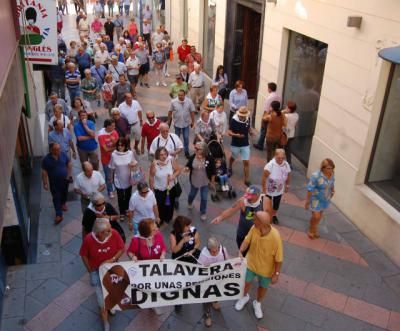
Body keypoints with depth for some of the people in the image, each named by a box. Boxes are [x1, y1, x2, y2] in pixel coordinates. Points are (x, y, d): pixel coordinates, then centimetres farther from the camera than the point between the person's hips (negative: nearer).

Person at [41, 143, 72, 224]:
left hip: (65, 180, 3)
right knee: (56, 198, 1)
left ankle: (63, 203, 54)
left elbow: (69, 164, 2)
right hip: (54, 182, -3)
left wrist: (69, 175, -5)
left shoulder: (63, 155, -11)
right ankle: (59, 215, 6)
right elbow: (44, 172, -13)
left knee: (64, 193, 24)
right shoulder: (46, 159, -20)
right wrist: (45, 183, -13)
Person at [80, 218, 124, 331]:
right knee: (102, 298, 3)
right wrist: (90, 270, -5)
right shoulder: (88, 239, -29)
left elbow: (122, 248, -12)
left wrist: (112, 259, -25)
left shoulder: (114, 234, -28)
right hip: (97, 270, -2)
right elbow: (84, 255, -11)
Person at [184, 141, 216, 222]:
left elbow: (213, 171, -12)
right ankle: (189, 203, 62)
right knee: (192, 194, 27)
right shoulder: (192, 157, -17)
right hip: (194, 181, 2)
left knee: (204, 198, 10)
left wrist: (212, 181, -5)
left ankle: (203, 213, 34)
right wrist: (187, 168, -25)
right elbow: (188, 166, -1)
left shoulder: (209, 158, -23)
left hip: (205, 182, -2)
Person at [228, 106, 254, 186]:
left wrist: (251, 131, -10)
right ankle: (230, 169, 58)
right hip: (235, 144, -1)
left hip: (245, 144, 2)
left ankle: (247, 180, 6)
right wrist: (236, 135, -37)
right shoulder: (234, 120, -21)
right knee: (233, 158, 26)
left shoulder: (248, 119, -9)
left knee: (246, 162, -3)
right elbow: (229, 132, -18)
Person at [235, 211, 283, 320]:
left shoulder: (275, 237, -36)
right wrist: (240, 251, -22)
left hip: (266, 268, -3)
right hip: (251, 263, 3)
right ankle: (245, 297, 59)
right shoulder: (254, 228, -25)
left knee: (263, 287, 24)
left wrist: (276, 274, -15)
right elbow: (247, 240, -6)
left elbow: (278, 258, -22)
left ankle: (257, 303, 55)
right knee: (246, 282, 25)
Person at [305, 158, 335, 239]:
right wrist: (307, 201, -17)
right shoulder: (316, 176, -31)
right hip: (316, 199, -6)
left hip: (326, 199, 6)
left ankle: (314, 229, 45)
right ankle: (311, 230, 30)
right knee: (316, 216, 0)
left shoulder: (332, 173, -14)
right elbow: (310, 189, -23)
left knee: (320, 215, 21)